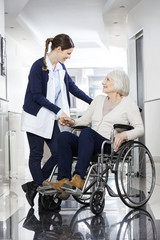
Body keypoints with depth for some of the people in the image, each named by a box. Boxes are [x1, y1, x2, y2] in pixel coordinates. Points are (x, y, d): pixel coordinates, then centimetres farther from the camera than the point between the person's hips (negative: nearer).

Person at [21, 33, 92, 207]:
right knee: (36, 155, 0)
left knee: (59, 153, -1)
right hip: (36, 117, -7)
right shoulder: (38, 66, -14)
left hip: (51, 119, 7)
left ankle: (34, 186, 11)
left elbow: (73, 88, 18)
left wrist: (93, 102, 17)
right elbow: (37, 96, -18)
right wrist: (59, 111, -21)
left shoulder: (61, 67, 8)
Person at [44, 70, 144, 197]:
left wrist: (124, 135, -23)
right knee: (64, 136, -22)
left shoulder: (128, 103, 6)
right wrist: (72, 122, 5)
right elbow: (85, 120, 27)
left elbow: (140, 129, -3)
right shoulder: (99, 99, 24)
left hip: (111, 147, -6)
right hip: (89, 145, 6)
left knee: (86, 132, -34)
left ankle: (78, 178, -44)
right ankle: (63, 181, -34)